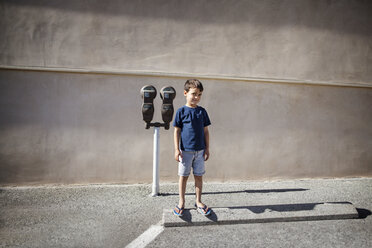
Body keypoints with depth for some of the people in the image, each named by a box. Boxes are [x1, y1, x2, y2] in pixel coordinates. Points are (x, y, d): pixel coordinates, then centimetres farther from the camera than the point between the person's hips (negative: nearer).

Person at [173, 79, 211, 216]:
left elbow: (205, 131, 8)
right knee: (183, 176, 8)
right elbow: (177, 131, -3)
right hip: (185, 150, -3)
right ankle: (181, 202, 23)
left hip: (200, 150, 3)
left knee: (199, 176, 10)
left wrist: (207, 148, 6)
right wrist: (177, 149, -7)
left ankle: (198, 201, 25)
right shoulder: (181, 111, -5)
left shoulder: (202, 111, 4)